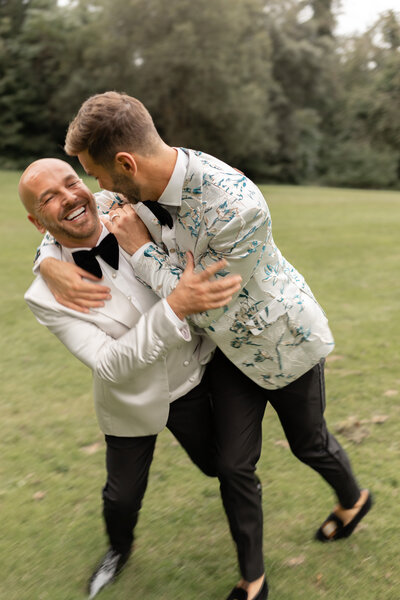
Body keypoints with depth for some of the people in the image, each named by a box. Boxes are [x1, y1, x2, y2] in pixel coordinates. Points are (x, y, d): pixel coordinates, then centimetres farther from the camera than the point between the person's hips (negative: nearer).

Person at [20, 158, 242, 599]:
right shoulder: (47, 297, -24)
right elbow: (109, 364, -34)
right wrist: (175, 307, -47)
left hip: (190, 381, 2)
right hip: (129, 403, -1)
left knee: (216, 464, 20)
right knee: (123, 495, 18)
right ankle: (119, 550, 54)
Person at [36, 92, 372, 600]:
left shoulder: (238, 208, -39)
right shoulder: (142, 191, -15)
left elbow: (204, 306, -30)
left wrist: (140, 250, -28)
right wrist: (49, 263, -17)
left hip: (283, 340, -5)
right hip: (231, 347, 5)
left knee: (308, 443, 19)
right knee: (234, 466, 9)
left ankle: (354, 500, 55)